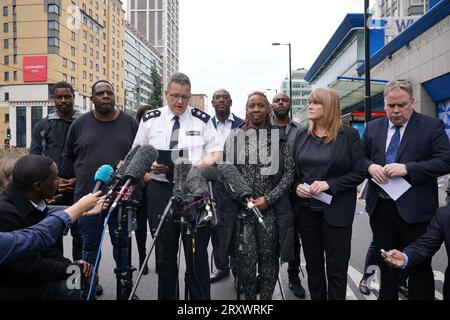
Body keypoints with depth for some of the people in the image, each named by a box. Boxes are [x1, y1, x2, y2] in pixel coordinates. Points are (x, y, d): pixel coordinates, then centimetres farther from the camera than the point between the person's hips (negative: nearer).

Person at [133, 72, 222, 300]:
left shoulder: (202, 120, 4)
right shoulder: (150, 120, 7)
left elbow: (216, 151, 4)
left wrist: (203, 164, -17)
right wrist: (149, 164, -10)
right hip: (160, 189, 1)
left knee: (197, 251, 4)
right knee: (164, 251, 12)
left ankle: (200, 297, 20)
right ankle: (166, 295, 30)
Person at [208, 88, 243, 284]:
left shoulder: (242, 125, 3)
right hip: (213, 182, 2)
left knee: (235, 226, 2)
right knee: (216, 225, 10)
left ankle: (237, 268, 18)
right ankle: (221, 266, 25)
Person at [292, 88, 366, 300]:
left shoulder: (348, 135, -5)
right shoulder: (302, 135, 7)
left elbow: (358, 173, -8)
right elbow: (293, 169, 12)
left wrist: (329, 184, -19)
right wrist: (297, 186, -8)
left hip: (335, 210, -4)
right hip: (306, 209, 4)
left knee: (336, 267, 7)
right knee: (313, 264, 16)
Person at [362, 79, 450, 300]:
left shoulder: (432, 126, -5)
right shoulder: (373, 128, 7)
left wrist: (407, 168, -22)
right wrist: (371, 166, -11)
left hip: (414, 209, -3)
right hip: (380, 207, 4)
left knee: (419, 266, 11)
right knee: (385, 263, 18)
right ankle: (386, 296, 36)